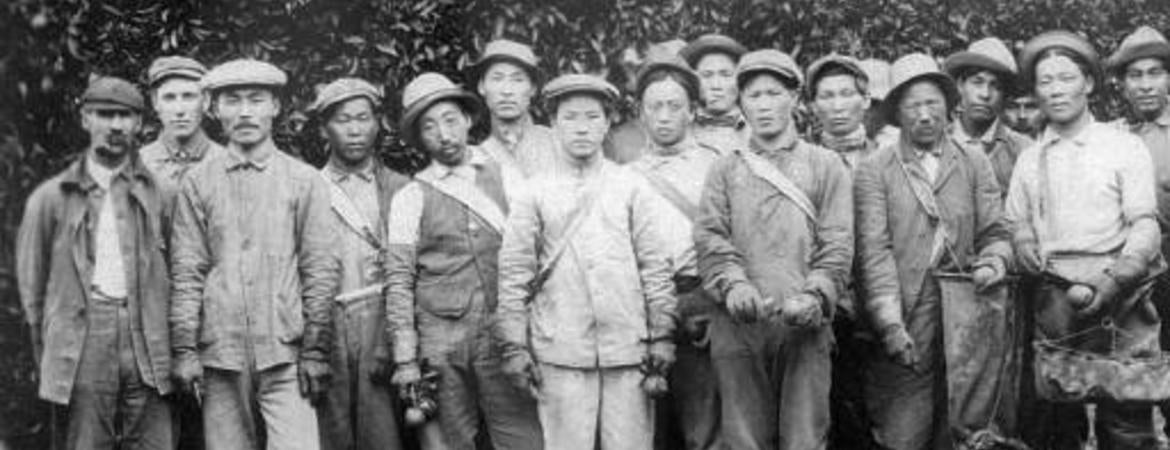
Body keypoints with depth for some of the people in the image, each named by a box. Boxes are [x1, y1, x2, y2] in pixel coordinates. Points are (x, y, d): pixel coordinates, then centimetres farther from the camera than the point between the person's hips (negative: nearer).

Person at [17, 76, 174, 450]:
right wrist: (49, 358, 7)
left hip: (147, 355, 1)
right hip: (80, 361, 0)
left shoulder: (157, 191, 9)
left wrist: (181, 351, 0)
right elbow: (32, 286, 11)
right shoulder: (51, 198, 8)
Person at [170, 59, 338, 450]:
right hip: (220, 354, 1)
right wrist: (185, 351, 0)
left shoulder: (305, 181, 6)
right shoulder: (198, 183, 8)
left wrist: (316, 352, -2)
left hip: (285, 353, -1)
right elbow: (186, 273, 6)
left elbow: (321, 273, 3)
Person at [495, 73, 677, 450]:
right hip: (560, 354, 0)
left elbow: (656, 268, 7)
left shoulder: (633, 188, 8)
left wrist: (661, 340, 1)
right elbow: (513, 275, 6)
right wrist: (514, 348, 0)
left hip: (628, 349, 1)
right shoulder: (535, 195, 7)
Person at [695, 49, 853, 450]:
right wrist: (733, 284, -16)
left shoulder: (826, 166, 12)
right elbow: (709, 237, 3)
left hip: (804, 325, -1)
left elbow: (839, 244, 3)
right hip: (738, 325, 1)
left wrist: (814, 296, -14)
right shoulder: (725, 170, 16)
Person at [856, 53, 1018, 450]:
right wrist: (891, 324, -12)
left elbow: (995, 233, 13)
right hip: (906, 314, -2)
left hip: (962, 314, 2)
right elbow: (874, 250, -3)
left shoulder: (974, 163, 13)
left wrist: (993, 262, -11)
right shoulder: (875, 171, 5)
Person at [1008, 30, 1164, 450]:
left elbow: (1145, 226, -3)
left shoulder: (1125, 147, 3)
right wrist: (1025, 249, -7)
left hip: (1117, 300, -3)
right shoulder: (1029, 159, 14)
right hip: (1055, 301, 3)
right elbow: (1017, 225, 17)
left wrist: (1108, 282, -18)